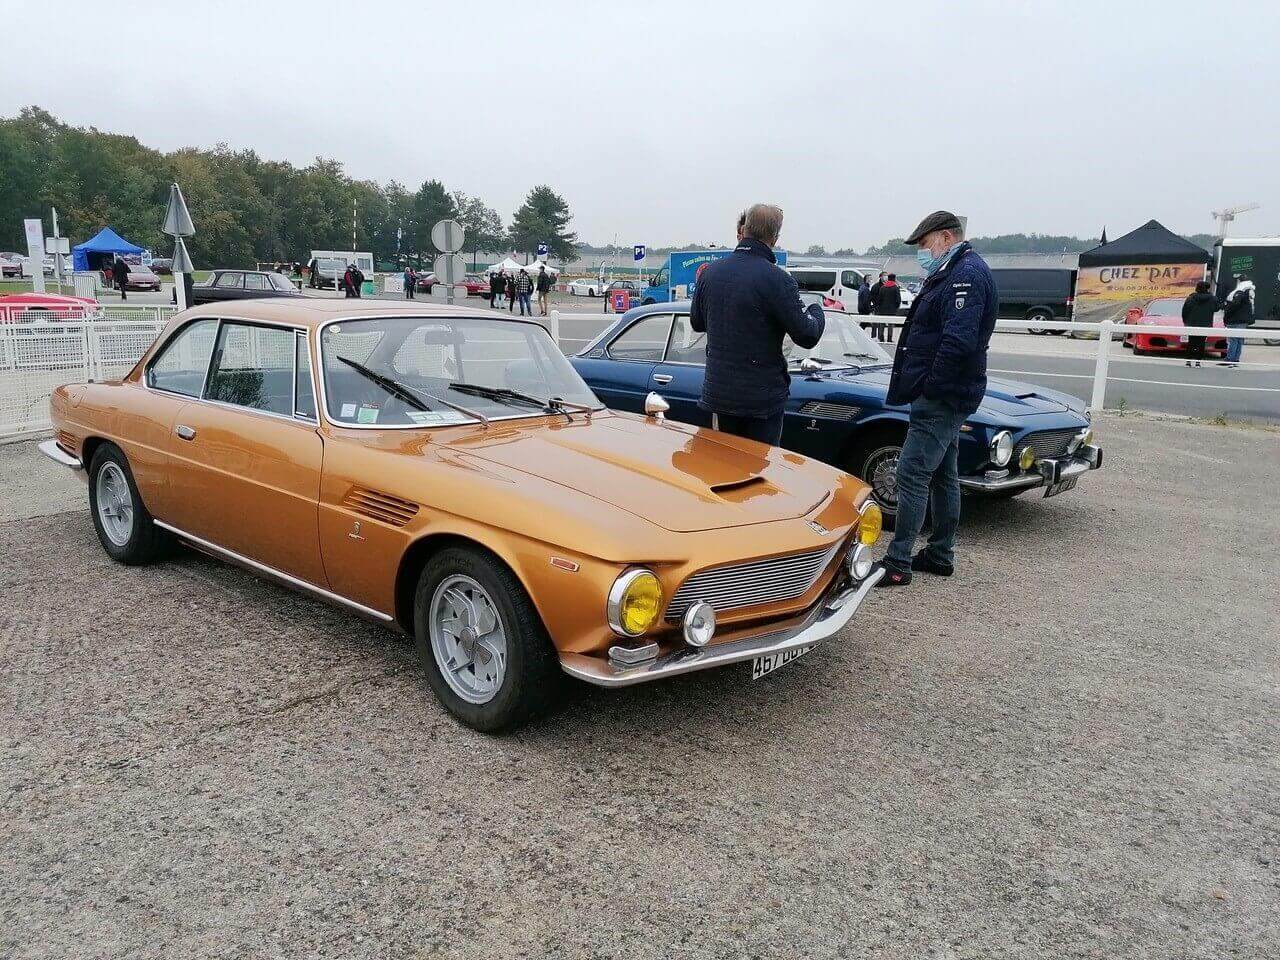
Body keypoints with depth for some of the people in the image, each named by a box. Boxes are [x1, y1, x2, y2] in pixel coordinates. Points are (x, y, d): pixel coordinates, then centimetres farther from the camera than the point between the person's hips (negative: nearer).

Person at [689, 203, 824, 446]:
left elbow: (697, 322, 14)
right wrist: (816, 311, 7)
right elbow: (807, 336, -12)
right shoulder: (778, 280, -17)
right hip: (762, 397, -5)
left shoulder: (710, 272, 1)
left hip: (717, 391, 5)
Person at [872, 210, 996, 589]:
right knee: (942, 475, 14)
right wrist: (928, 387, 7)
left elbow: (958, 342, -26)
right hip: (947, 397, 11)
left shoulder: (967, 275, -15)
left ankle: (898, 564, -5)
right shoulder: (955, 274, 17)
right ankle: (940, 555, 24)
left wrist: (932, 386, -18)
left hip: (940, 398, -11)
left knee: (912, 475, -9)